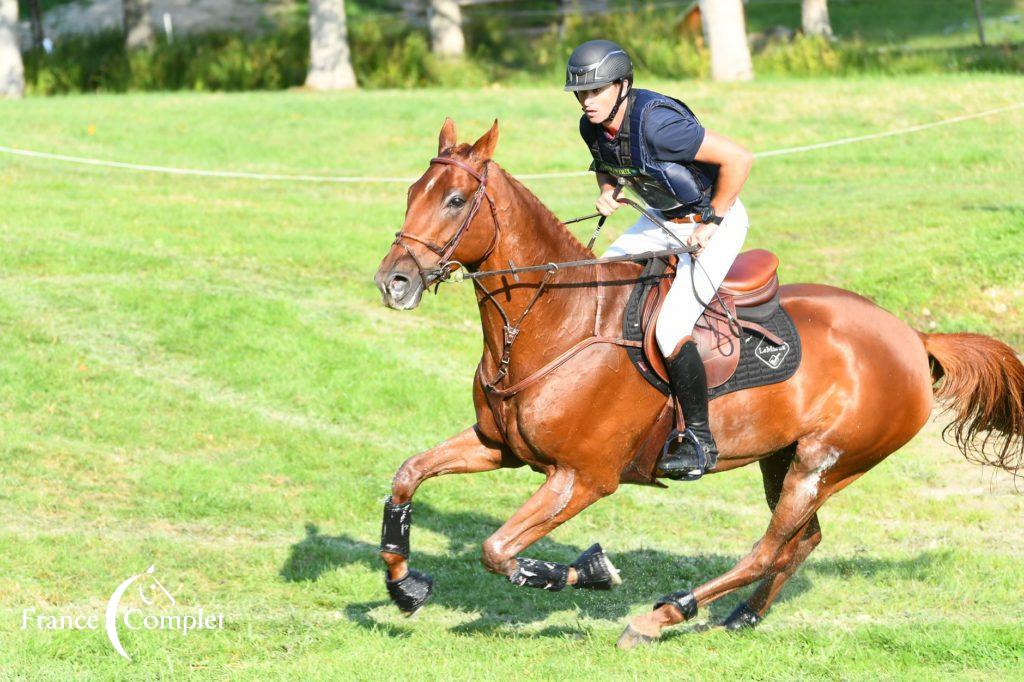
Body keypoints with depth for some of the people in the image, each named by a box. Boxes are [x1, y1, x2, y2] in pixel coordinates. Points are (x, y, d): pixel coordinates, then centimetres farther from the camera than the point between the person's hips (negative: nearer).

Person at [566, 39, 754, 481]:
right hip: (662, 219, 9)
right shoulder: (593, 127, -8)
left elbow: (739, 159, -30)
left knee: (671, 332, -21)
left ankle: (700, 441, -6)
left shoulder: (657, 123, -32)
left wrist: (709, 223, -21)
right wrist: (607, 193, -7)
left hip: (716, 220, -9)